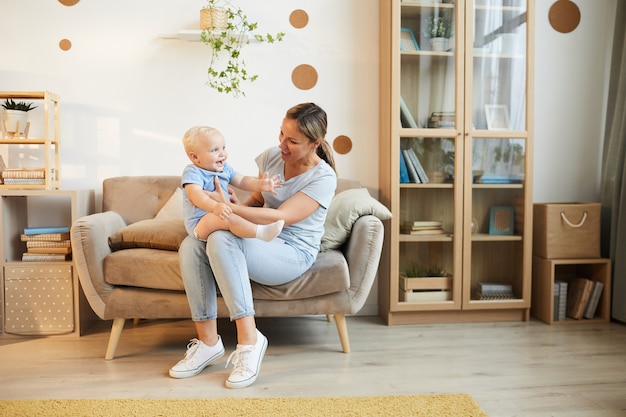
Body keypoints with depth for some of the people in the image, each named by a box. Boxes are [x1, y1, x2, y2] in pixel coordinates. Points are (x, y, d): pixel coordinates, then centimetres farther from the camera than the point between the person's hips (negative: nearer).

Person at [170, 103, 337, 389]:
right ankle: (208, 341, -15)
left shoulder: (323, 177, -13)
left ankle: (249, 339, -30)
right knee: (190, 246, -19)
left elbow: (281, 217, -23)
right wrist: (239, 208, -7)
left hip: (293, 253, -6)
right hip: (260, 242, 7)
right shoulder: (271, 156, 5)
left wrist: (227, 207, -29)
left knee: (221, 239, -33)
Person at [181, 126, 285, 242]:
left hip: (220, 216, 10)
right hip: (199, 223, -9)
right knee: (229, 218, -34)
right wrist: (214, 206, -52)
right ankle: (261, 232, -34)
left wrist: (259, 184, -15)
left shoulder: (224, 168, 9)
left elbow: (241, 181, 7)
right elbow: (195, 194, -33)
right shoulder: (192, 172, -17)